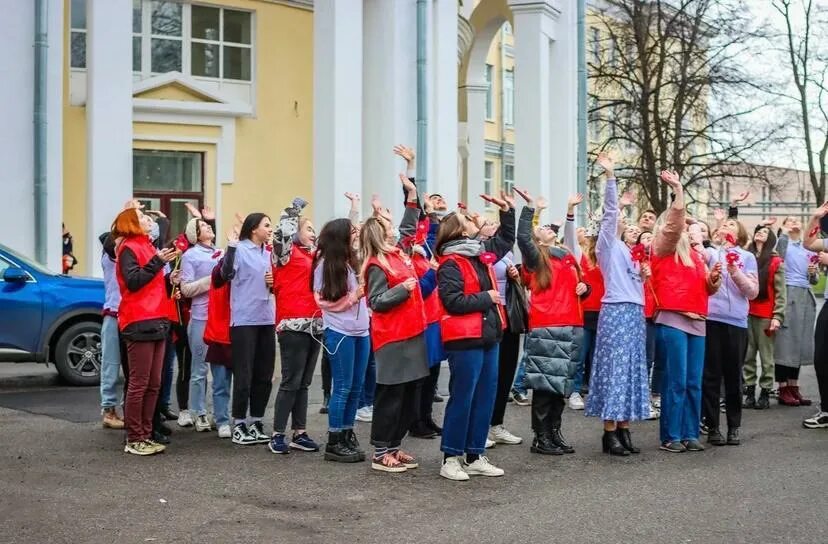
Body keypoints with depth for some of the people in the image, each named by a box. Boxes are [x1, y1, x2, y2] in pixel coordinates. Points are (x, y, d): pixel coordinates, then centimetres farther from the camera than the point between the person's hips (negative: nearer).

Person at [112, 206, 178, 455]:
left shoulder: (146, 247, 21)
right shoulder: (128, 248, -5)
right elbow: (133, 281, -18)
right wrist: (157, 261, -19)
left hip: (155, 321, 9)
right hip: (139, 322, -9)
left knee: (153, 384, 9)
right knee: (139, 383, -7)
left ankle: (145, 435, 15)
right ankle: (134, 439, -2)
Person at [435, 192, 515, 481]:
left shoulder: (483, 253, 12)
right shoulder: (450, 264, -12)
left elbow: (506, 239, 31)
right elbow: (453, 302, -21)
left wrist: (506, 210, 21)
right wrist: (485, 298, -13)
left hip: (488, 337, 9)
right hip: (465, 341, -9)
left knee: (485, 398, 10)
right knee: (462, 399, -4)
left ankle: (474, 456, 19)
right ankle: (450, 458, 5)